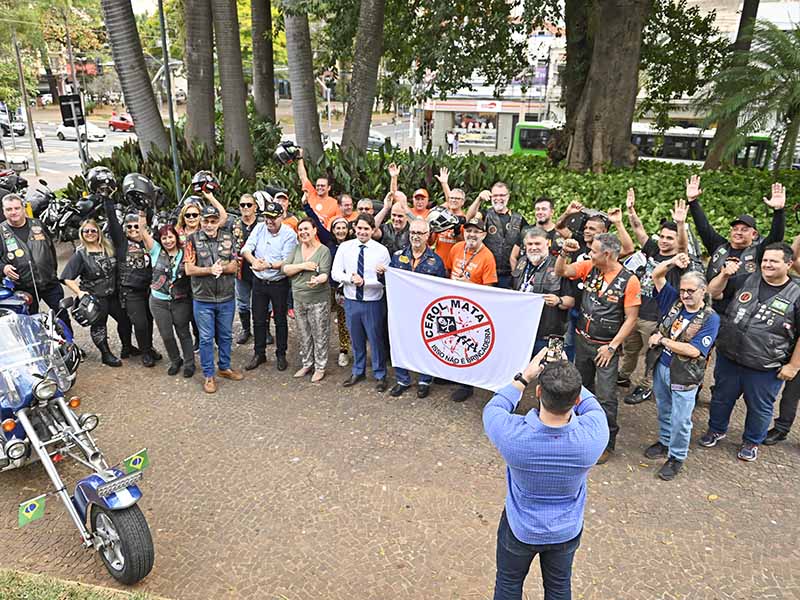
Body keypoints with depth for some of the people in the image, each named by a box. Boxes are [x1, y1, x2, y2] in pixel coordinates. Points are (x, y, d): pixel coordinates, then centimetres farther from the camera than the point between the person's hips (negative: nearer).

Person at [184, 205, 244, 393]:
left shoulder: (228, 238, 1)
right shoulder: (193, 240, -5)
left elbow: (234, 266, 0)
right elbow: (189, 270, -9)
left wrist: (221, 268, -21)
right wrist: (211, 270, -22)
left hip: (227, 297, 3)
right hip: (203, 299, -2)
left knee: (226, 335, 16)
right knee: (206, 338, 6)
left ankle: (225, 367, 33)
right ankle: (208, 375, 18)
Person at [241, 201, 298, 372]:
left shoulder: (289, 234, -13)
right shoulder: (260, 227, -1)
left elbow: (287, 261, -19)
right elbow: (246, 249, -8)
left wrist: (268, 265, -33)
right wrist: (254, 261, -28)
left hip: (279, 283, -4)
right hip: (259, 281, 4)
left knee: (280, 320, 9)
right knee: (258, 320, 12)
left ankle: (281, 355, 23)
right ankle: (259, 354, 27)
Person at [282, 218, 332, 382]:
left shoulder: (324, 250, -8)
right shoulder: (296, 249, 6)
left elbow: (325, 274, -18)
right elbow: (285, 269, -2)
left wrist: (317, 280, -40)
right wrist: (303, 266, -15)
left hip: (318, 300, -5)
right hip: (299, 299, 5)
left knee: (319, 335, 4)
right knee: (304, 335, 16)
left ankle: (320, 367, 18)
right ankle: (306, 364, 31)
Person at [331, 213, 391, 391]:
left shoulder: (381, 250, -8)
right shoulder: (345, 247, 0)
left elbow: (385, 280, -12)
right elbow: (335, 273, -3)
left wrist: (364, 282, -23)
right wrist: (350, 278, -21)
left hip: (373, 303, -3)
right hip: (351, 301, 3)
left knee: (376, 340, 7)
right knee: (356, 340, 17)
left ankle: (380, 376, 25)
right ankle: (358, 372, 36)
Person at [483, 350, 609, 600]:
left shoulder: (512, 435, -37)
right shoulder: (592, 436, -34)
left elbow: (493, 409, -12)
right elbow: (594, 408, -7)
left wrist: (524, 377, -9)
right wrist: (570, 382, -6)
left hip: (520, 529, -1)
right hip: (567, 530, 2)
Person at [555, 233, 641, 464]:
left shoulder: (629, 280, -15)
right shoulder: (589, 267, -3)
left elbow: (631, 318, -13)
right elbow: (561, 271, -1)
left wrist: (612, 347, -14)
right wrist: (564, 252, -20)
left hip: (606, 346, -5)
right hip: (582, 340, 5)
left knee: (606, 397, 0)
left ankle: (607, 442, 17)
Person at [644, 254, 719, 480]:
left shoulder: (710, 318, -16)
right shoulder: (674, 300, -1)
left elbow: (693, 350, -24)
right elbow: (656, 275, 0)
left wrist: (662, 340, -17)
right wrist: (673, 262, -18)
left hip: (684, 376, -5)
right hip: (661, 367, 5)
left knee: (680, 419, 6)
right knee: (664, 410, 22)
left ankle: (676, 457, 22)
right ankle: (664, 443, 41)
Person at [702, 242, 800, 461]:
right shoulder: (745, 280, 0)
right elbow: (713, 293, 4)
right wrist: (724, 274, -14)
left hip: (765, 369, -3)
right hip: (728, 359, 3)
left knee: (759, 407, 14)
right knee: (721, 398, 19)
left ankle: (752, 441, 37)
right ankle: (716, 429, 42)